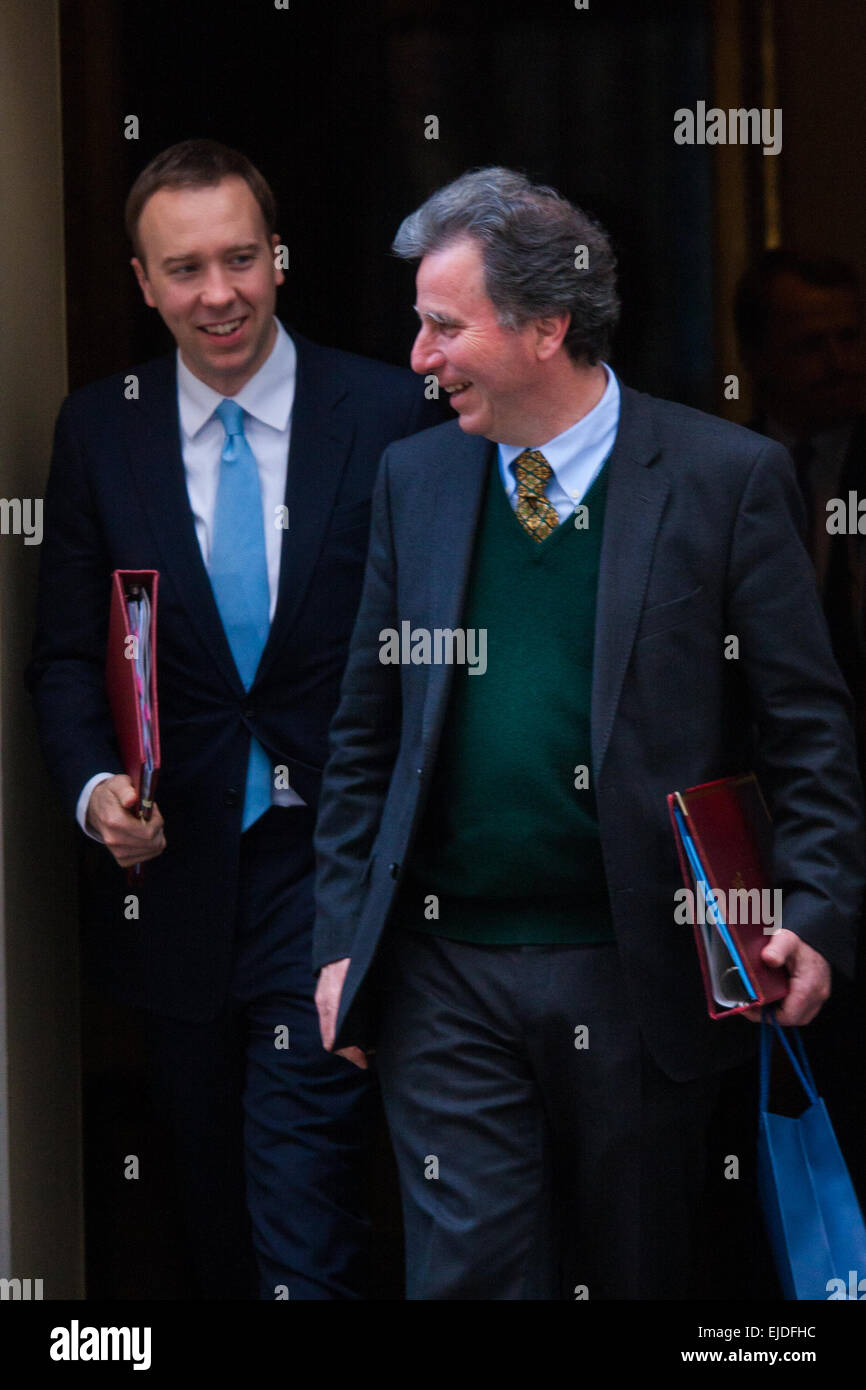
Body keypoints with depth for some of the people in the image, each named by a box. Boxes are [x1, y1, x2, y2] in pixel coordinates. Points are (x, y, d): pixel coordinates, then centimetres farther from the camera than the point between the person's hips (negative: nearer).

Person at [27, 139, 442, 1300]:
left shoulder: (390, 414, -4)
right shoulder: (97, 430, 4)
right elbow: (66, 652, 7)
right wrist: (95, 788, -12)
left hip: (328, 862, -3)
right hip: (174, 870, 3)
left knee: (304, 1229, -11)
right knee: (215, 1215, 16)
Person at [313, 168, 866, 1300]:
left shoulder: (727, 476, -4)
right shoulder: (415, 477, 8)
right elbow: (367, 732, 13)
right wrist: (342, 939, 8)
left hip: (637, 980, -2)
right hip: (445, 980, 2)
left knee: (634, 1277, 9)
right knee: (467, 1271, -3)